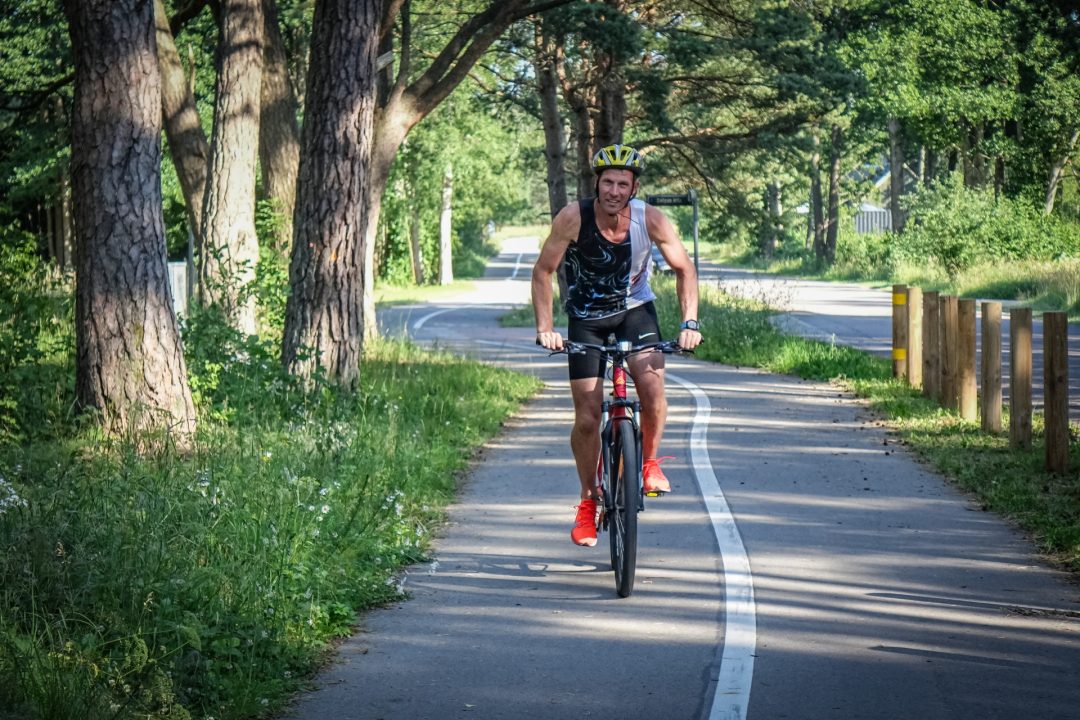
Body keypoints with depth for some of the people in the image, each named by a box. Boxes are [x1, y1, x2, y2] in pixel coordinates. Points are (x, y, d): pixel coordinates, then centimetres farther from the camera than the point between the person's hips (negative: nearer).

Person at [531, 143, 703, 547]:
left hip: (634, 308, 1)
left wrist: (690, 322, -17)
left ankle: (650, 461, 1)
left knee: (652, 383, -25)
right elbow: (543, 272, -15)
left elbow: (684, 270, -6)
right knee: (587, 418, -4)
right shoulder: (574, 218, -23)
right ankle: (588, 499, 16)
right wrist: (545, 328, -24)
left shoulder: (650, 220, -20)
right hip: (586, 317, -1)